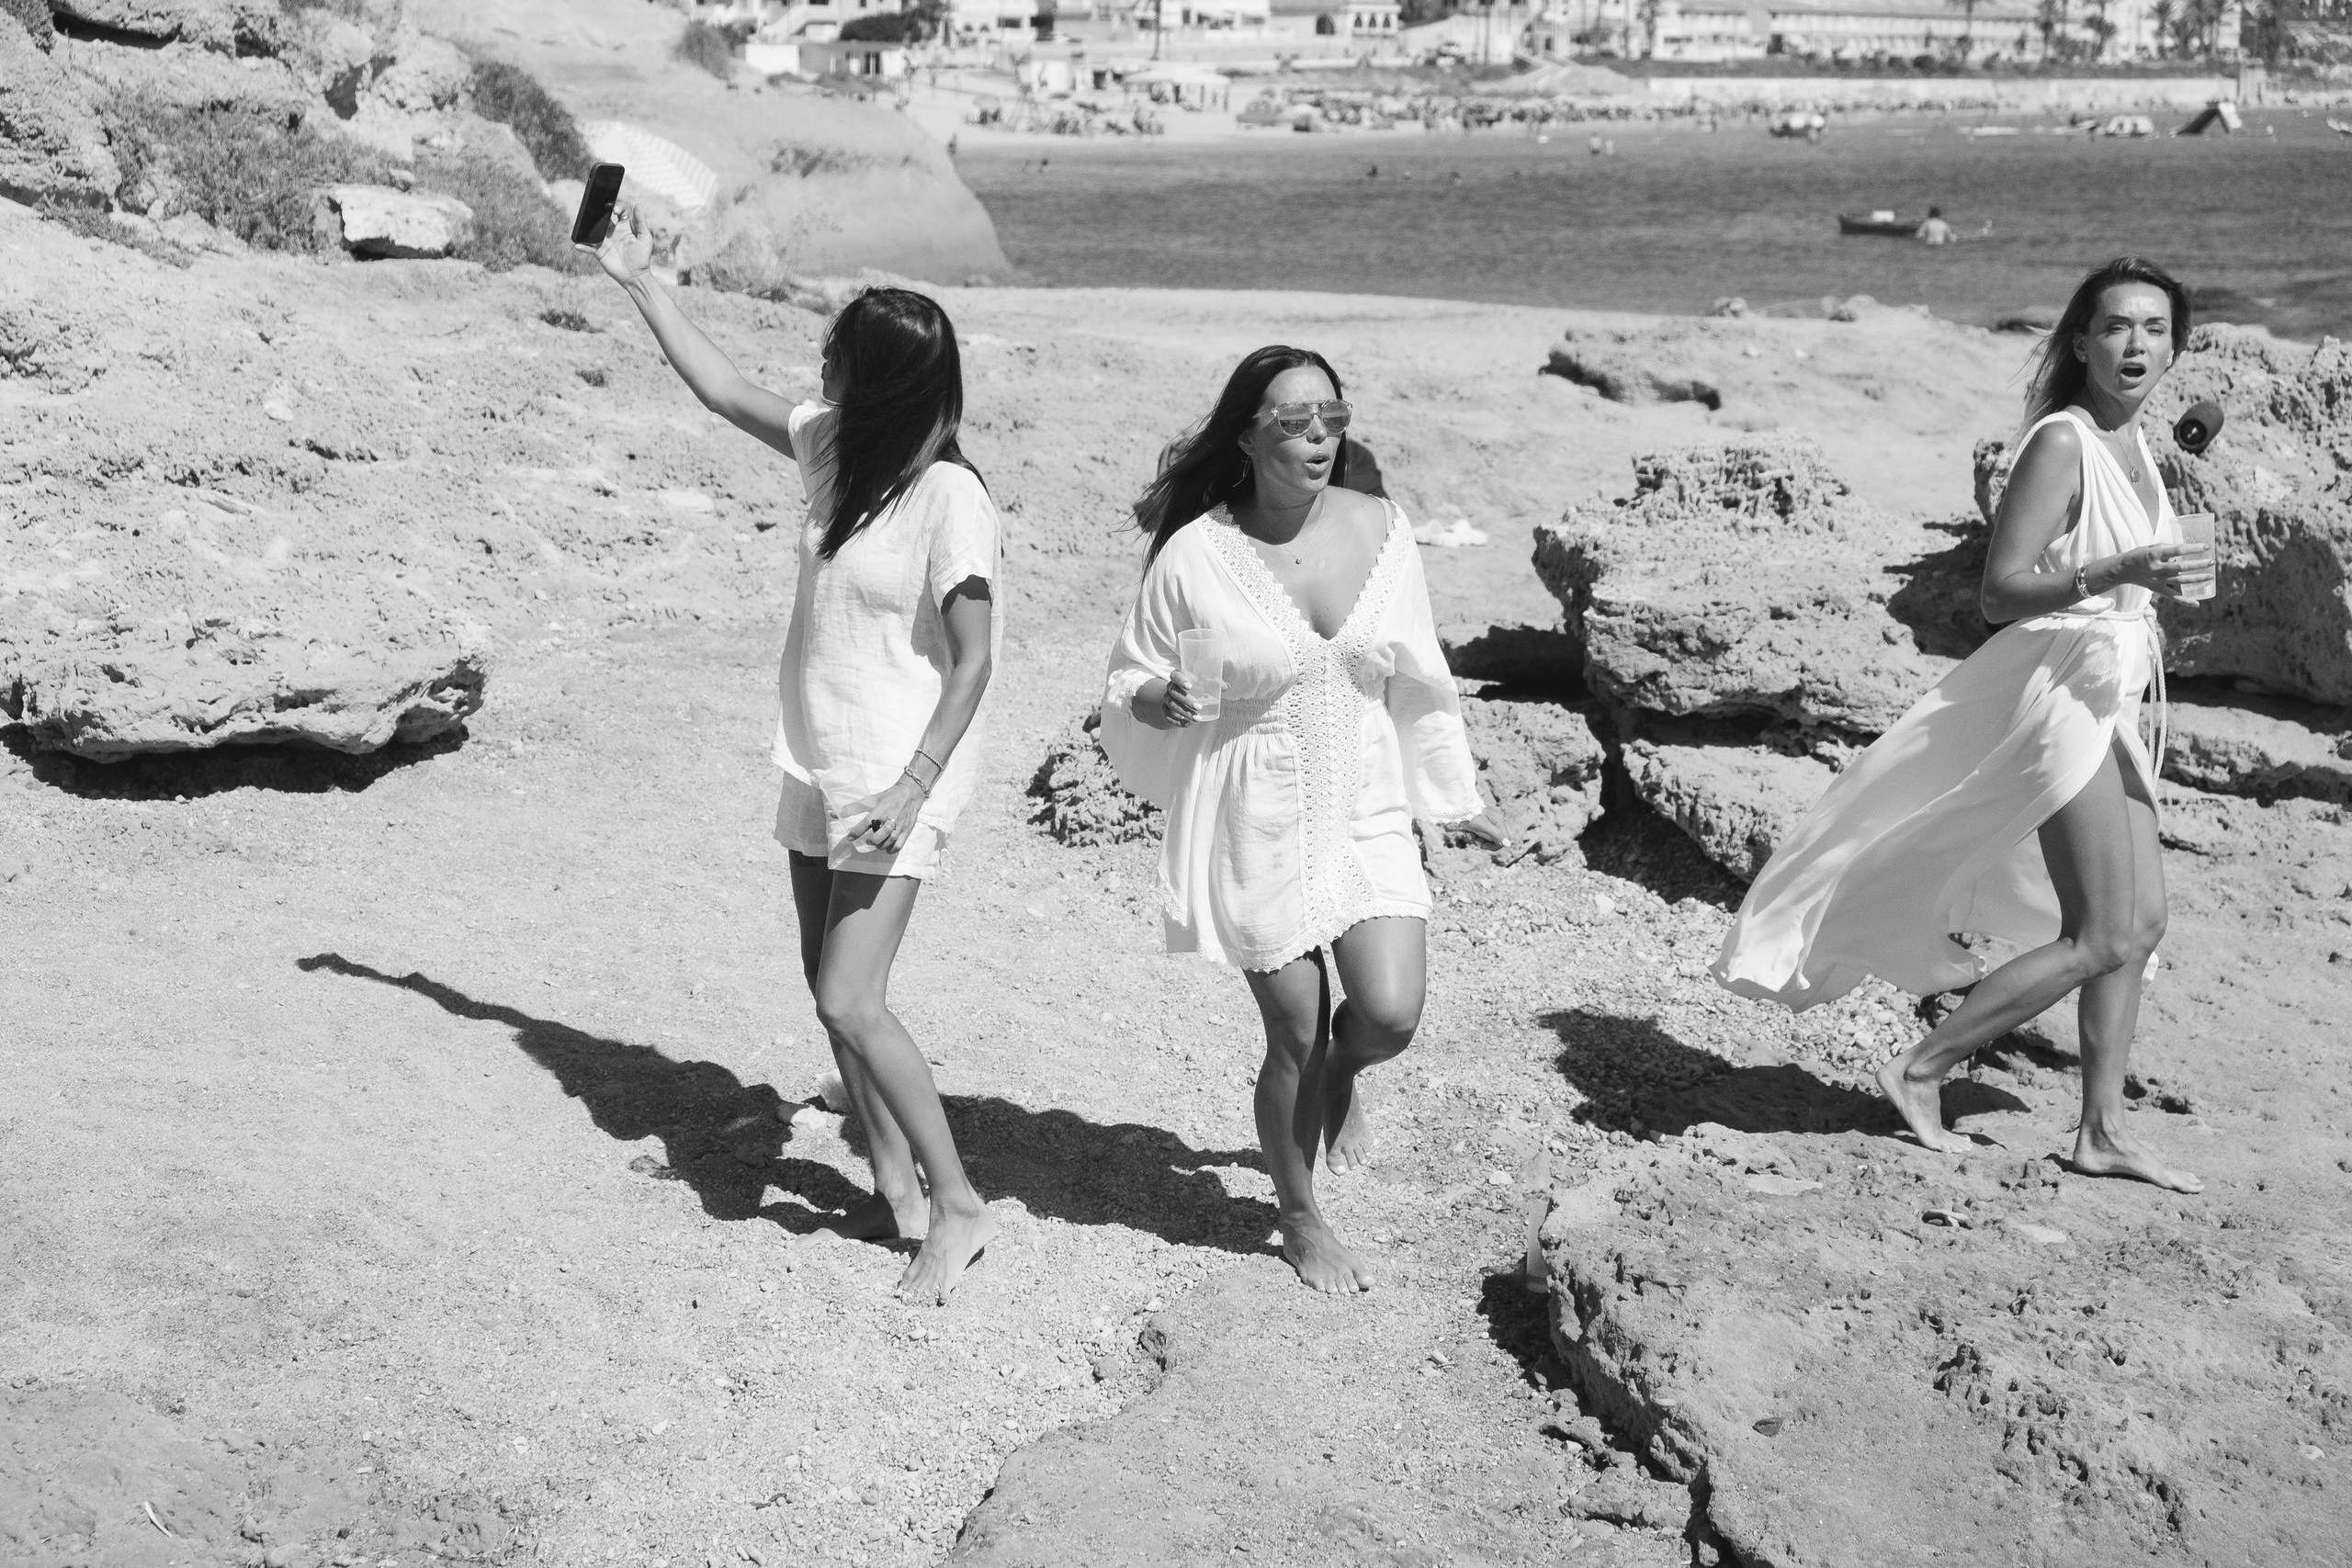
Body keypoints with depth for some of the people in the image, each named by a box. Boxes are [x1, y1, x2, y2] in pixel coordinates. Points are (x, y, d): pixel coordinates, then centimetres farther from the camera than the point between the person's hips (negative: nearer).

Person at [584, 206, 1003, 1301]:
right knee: (832, 990, 12)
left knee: (848, 1003, -12)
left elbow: (973, 661, -19)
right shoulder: (833, 447, 3)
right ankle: (894, 1185, 24)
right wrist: (638, 283, 20)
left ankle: (958, 1207, 1)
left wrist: (913, 789, -23)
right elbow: (725, 394, 17)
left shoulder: (951, 500, -20)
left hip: (895, 781, -8)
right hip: (819, 767, 8)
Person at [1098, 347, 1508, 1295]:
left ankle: (1338, 1074, 30)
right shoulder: (1194, 557, -14)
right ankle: (1300, 1221, 29)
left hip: (1366, 814, 3)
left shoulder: (1379, 531, -3)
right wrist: (1156, 701, -27)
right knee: (1294, 1032, 4)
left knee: (1390, 1014, -10)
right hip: (1257, 822, -3)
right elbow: (1127, 689, -3)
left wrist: (1458, 798, 16)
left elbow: (1418, 678, 9)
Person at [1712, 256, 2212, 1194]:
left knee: (2141, 922, 10)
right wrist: (2117, 574, -32)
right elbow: (2000, 591, -22)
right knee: (2103, 937, -9)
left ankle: (2102, 1132, 17)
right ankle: (1921, 1072, 0)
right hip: (2056, 691, -9)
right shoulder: (2061, 443, -16)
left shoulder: (2128, 442, 11)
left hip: (2105, 701, 9)